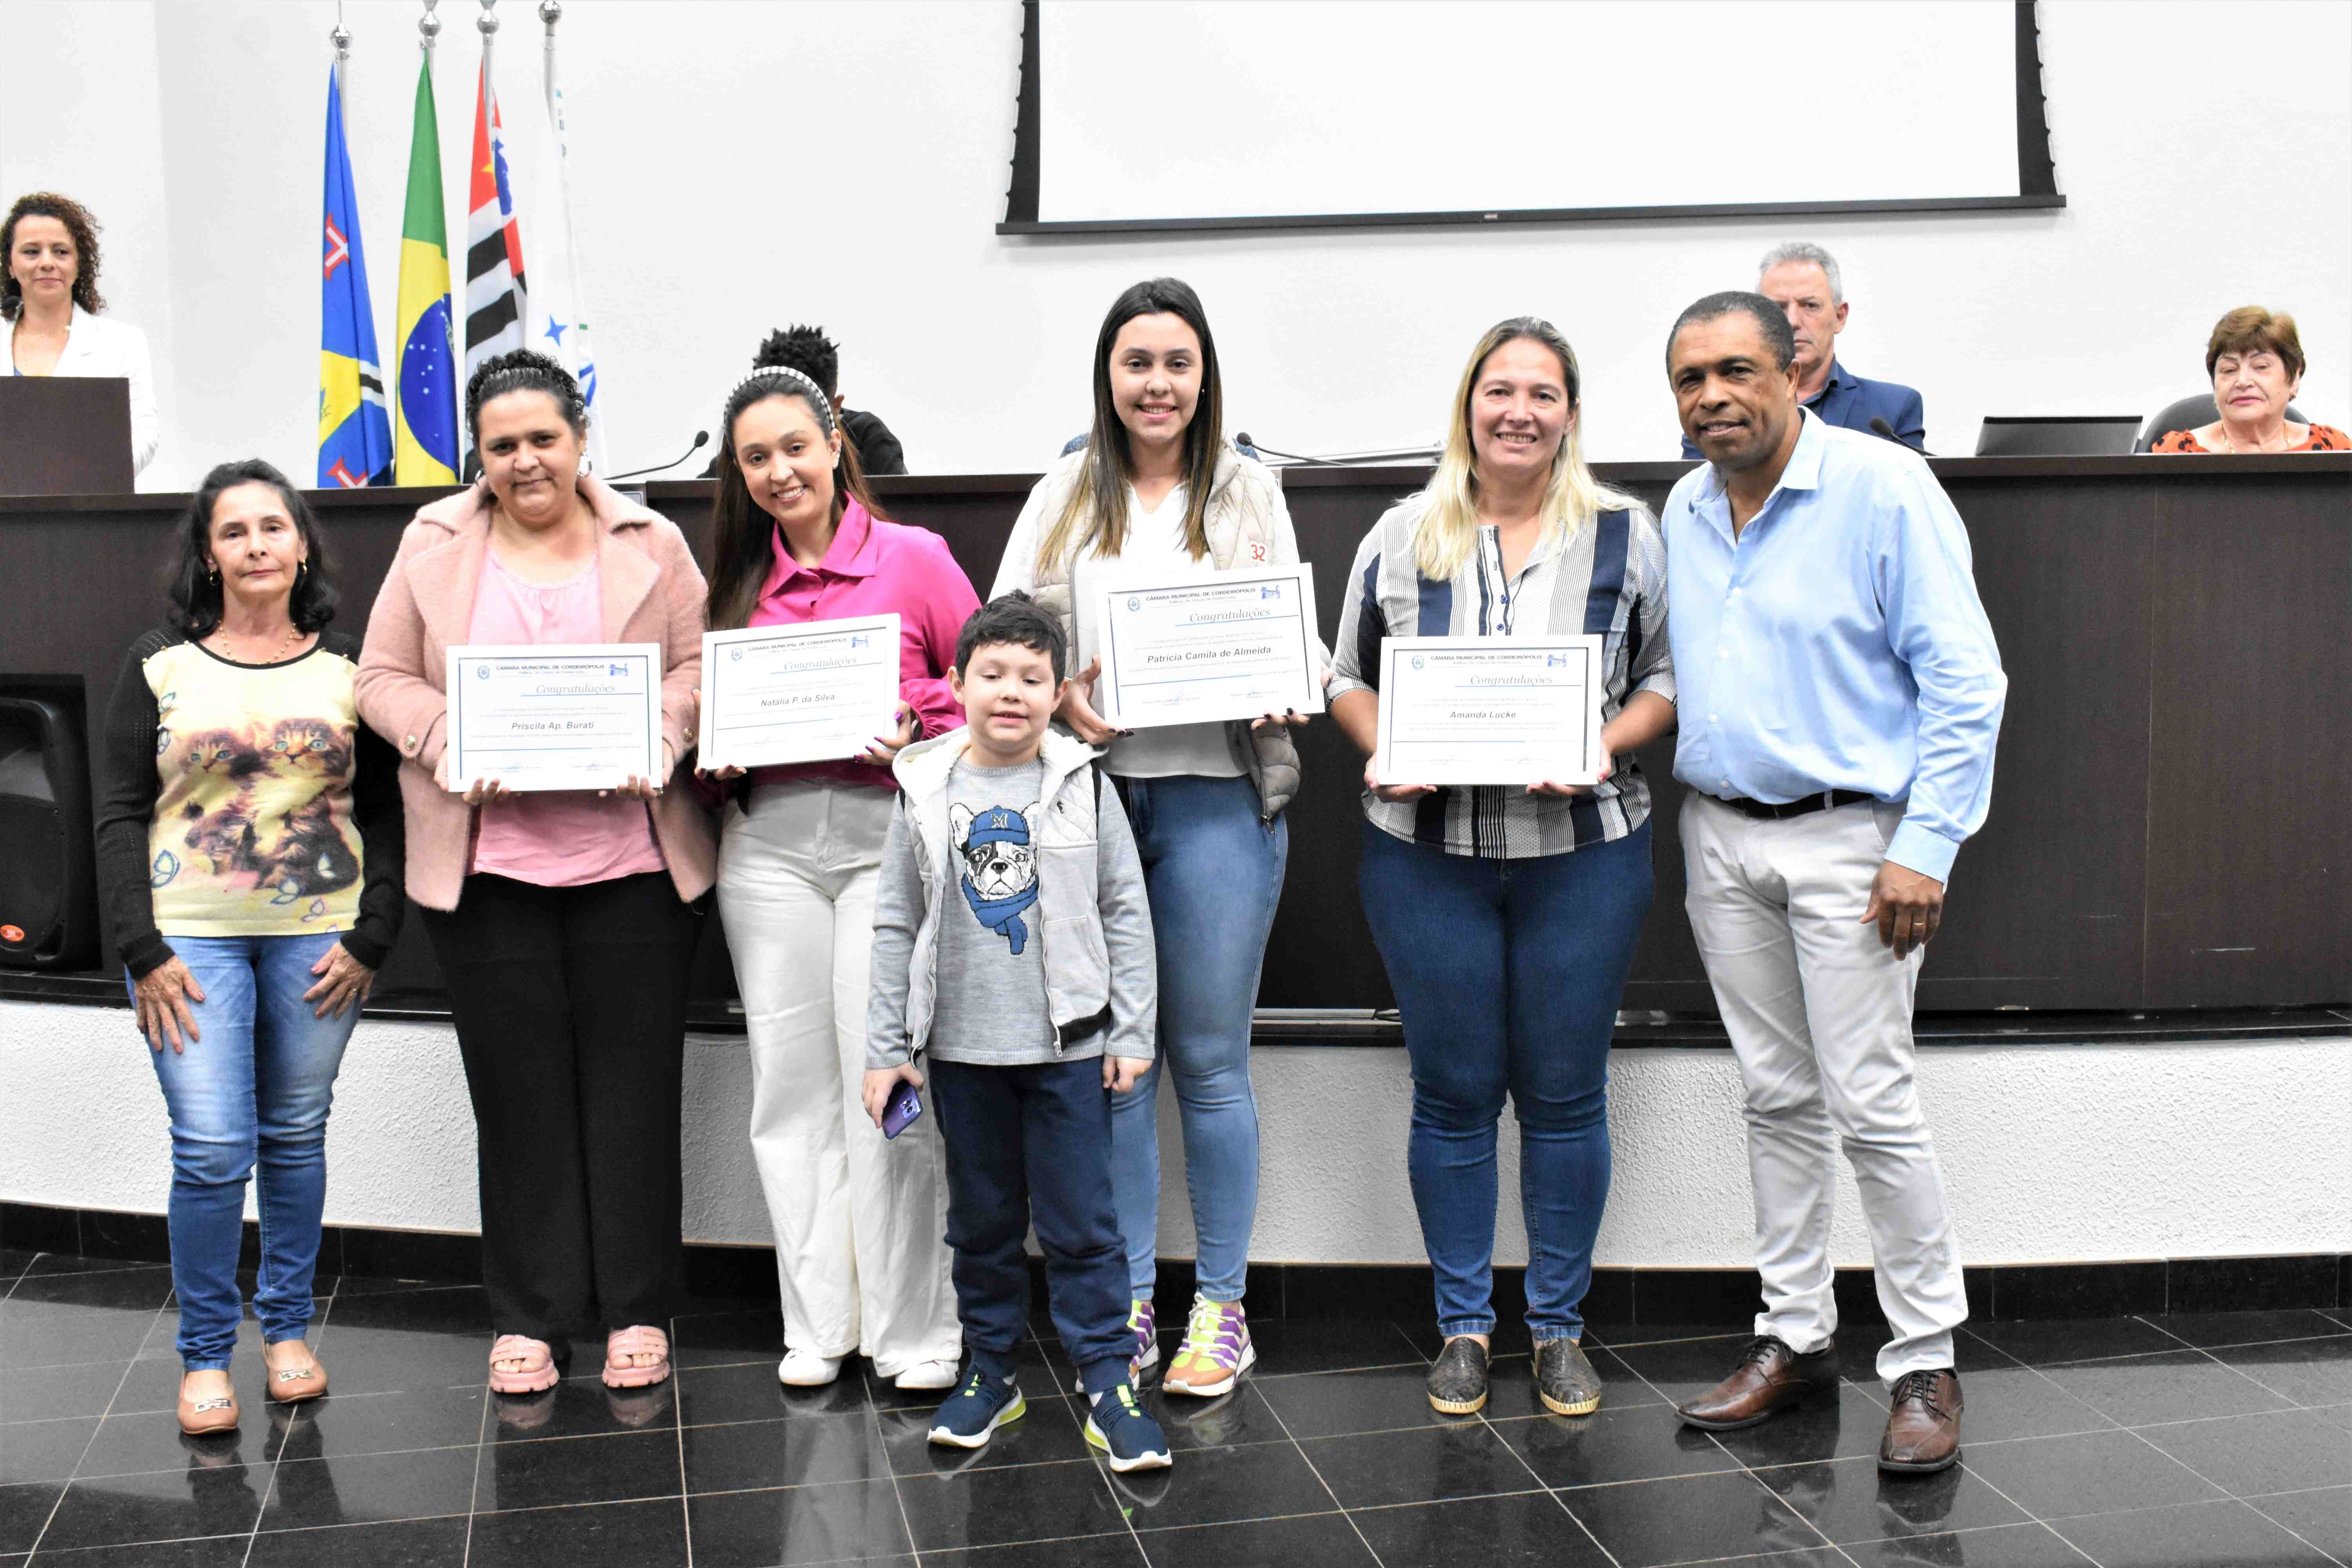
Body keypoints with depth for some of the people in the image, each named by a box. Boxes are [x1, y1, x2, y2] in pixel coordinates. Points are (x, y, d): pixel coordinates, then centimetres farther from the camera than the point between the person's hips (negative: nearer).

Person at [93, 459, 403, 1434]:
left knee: (296, 1137, 9)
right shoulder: (159, 666, 3)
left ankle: (287, 1327, 25)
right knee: (212, 1149, -6)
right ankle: (205, 1353, 9)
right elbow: (121, 816, 3)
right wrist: (142, 949, -5)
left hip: (318, 938, 1)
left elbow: (385, 812, 6)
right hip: (191, 938, -1)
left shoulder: (347, 667, 5)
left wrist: (370, 938, -4)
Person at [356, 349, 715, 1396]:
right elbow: (382, 679, 6)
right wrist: (445, 742, -12)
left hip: (632, 857, 0)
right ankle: (528, 1315, 18)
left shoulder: (650, 543, 7)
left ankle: (636, 1311, 16)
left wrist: (660, 737, -14)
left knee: (633, 1084, 4)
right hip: (486, 862, 1)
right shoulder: (434, 545, 8)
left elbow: (700, 665, 5)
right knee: (518, 1090, 6)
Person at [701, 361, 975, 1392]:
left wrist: (915, 724, -14)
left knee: (885, 1082, -6)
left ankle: (914, 1330, 6)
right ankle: (818, 1325, 17)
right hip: (768, 840, 4)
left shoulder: (915, 558, 3)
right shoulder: (739, 583, 13)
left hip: (885, 831, -4)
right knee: (791, 1085, 6)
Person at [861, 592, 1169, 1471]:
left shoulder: (1082, 788, -2)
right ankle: (991, 1373, 27)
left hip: (1070, 1046, -2)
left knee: (1082, 1224, 2)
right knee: (981, 1221, 13)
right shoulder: (926, 796, 0)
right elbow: (896, 928, 4)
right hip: (962, 1048, 2)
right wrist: (886, 1050, 3)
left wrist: (1132, 1034, -2)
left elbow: (1126, 915, 1)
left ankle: (1108, 1383, 11)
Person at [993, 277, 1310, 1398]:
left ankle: (1220, 1303, 16)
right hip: (1092, 791, 2)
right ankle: (1127, 1297, 20)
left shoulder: (1248, 493, 8)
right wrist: (1061, 696, -12)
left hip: (1217, 794, -1)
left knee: (1210, 1059, 3)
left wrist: (1279, 695, -14)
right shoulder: (1065, 497, 11)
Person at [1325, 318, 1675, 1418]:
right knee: (1453, 1094, 7)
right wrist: (1383, 749, -8)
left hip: (1584, 852, 0)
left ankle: (1559, 1326, 22)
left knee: (1565, 1094, 7)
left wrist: (1607, 743, -13)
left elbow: (1670, 677, 6)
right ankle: (1463, 1325, 22)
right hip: (1426, 855, 1)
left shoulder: (1626, 536, 4)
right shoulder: (1401, 538, 6)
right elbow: (1348, 675, 12)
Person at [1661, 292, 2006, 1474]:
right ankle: (1795, 1336, 23)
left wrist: (1926, 849, -16)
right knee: (1778, 1099, 13)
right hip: (1719, 834, 6)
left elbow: (1964, 680, -12)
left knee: (1872, 1108, -5)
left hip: (1846, 836, -6)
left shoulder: (1884, 489, -11)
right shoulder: (1683, 510, 9)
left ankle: (1925, 1364, 10)